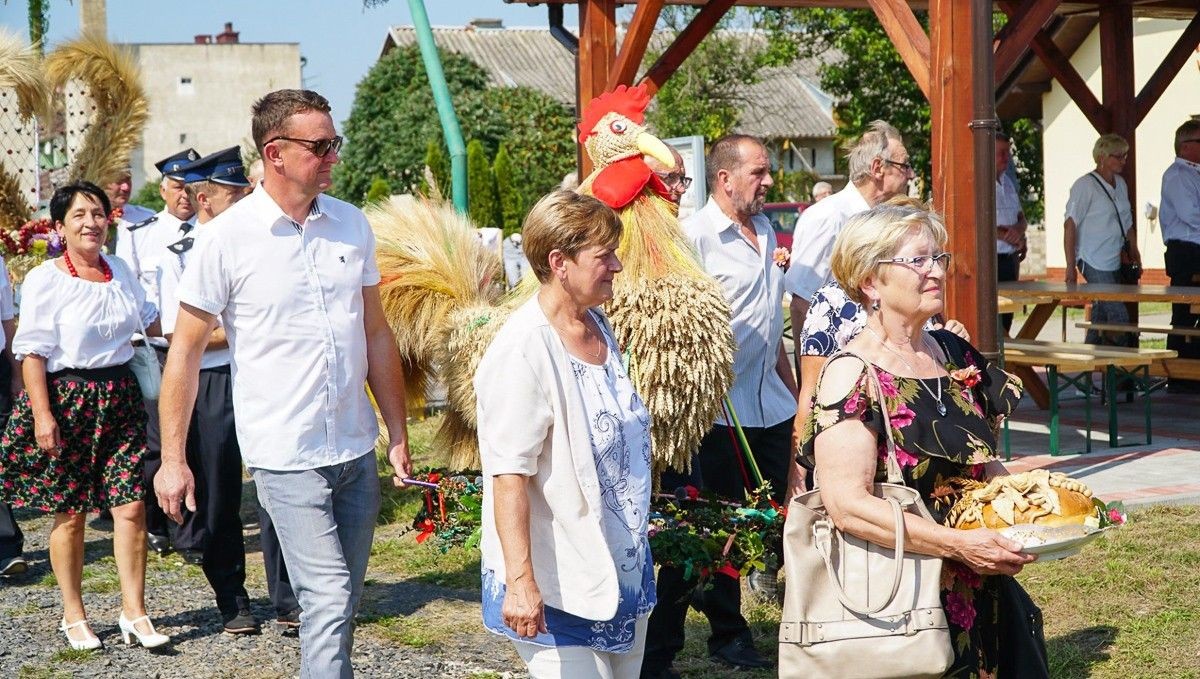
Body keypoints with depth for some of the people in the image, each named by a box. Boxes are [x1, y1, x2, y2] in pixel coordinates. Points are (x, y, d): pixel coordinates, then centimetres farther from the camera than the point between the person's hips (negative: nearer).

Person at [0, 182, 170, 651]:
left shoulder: (120, 271, 11)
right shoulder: (45, 279, -7)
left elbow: (150, 319, 29)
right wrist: (42, 414, -17)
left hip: (119, 397, 5)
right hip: (66, 400, -4)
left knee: (130, 507, -3)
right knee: (70, 514, 4)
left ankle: (134, 613, 4)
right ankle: (73, 616, 18)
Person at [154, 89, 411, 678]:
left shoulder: (352, 224, 6)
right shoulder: (225, 238, -8)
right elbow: (186, 348, -3)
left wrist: (398, 436, 13)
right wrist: (172, 458, -5)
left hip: (357, 451, 5)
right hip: (285, 457, -5)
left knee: (342, 601, 13)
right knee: (328, 598, -12)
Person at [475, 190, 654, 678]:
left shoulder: (599, 326, 6)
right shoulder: (524, 352, -22)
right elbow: (509, 476, -25)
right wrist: (520, 581, -28)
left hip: (624, 565, 9)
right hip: (558, 587, -9)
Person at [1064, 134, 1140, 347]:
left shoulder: (1120, 184, 13)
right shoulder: (1085, 185, -11)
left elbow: (1127, 223, 23)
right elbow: (1070, 225, -13)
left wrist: (1135, 254, 16)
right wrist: (1071, 267, -17)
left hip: (1114, 263, 8)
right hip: (1094, 263, -8)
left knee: (1100, 318, 10)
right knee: (1119, 317, -12)